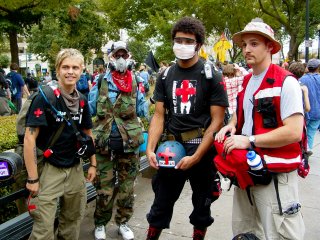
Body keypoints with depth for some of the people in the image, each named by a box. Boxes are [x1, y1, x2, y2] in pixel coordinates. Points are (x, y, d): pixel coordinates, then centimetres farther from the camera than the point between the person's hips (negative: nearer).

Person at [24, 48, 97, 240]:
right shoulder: (45, 97, -14)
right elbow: (29, 138, -16)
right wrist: (32, 178, -17)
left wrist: (93, 164, 12)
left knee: (73, 220, 18)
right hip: (49, 169, -5)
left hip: (75, 168, 6)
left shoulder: (82, 101, 3)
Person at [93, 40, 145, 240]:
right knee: (104, 186, 5)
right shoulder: (101, 81, 2)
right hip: (105, 141, -1)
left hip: (129, 141, 2)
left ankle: (123, 222, 31)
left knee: (127, 185, 12)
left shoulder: (136, 81, 6)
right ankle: (100, 223, 27)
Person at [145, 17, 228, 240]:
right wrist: (150, 149, -9)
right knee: (161, 202, 12)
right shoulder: (165, 76, 5)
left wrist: (196, 156, -18)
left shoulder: (211, 76, -8)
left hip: (202, 149, -2)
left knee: (201, 203, 15)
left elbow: (217, 121, -11)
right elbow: (159, 115, 3)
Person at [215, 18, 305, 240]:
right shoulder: (245, 83, 11)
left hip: (276, 176, -8)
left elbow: (294, 132, -21)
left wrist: (249, 141, -22)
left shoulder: (286, 82, -14)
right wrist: (231, 126, 2)